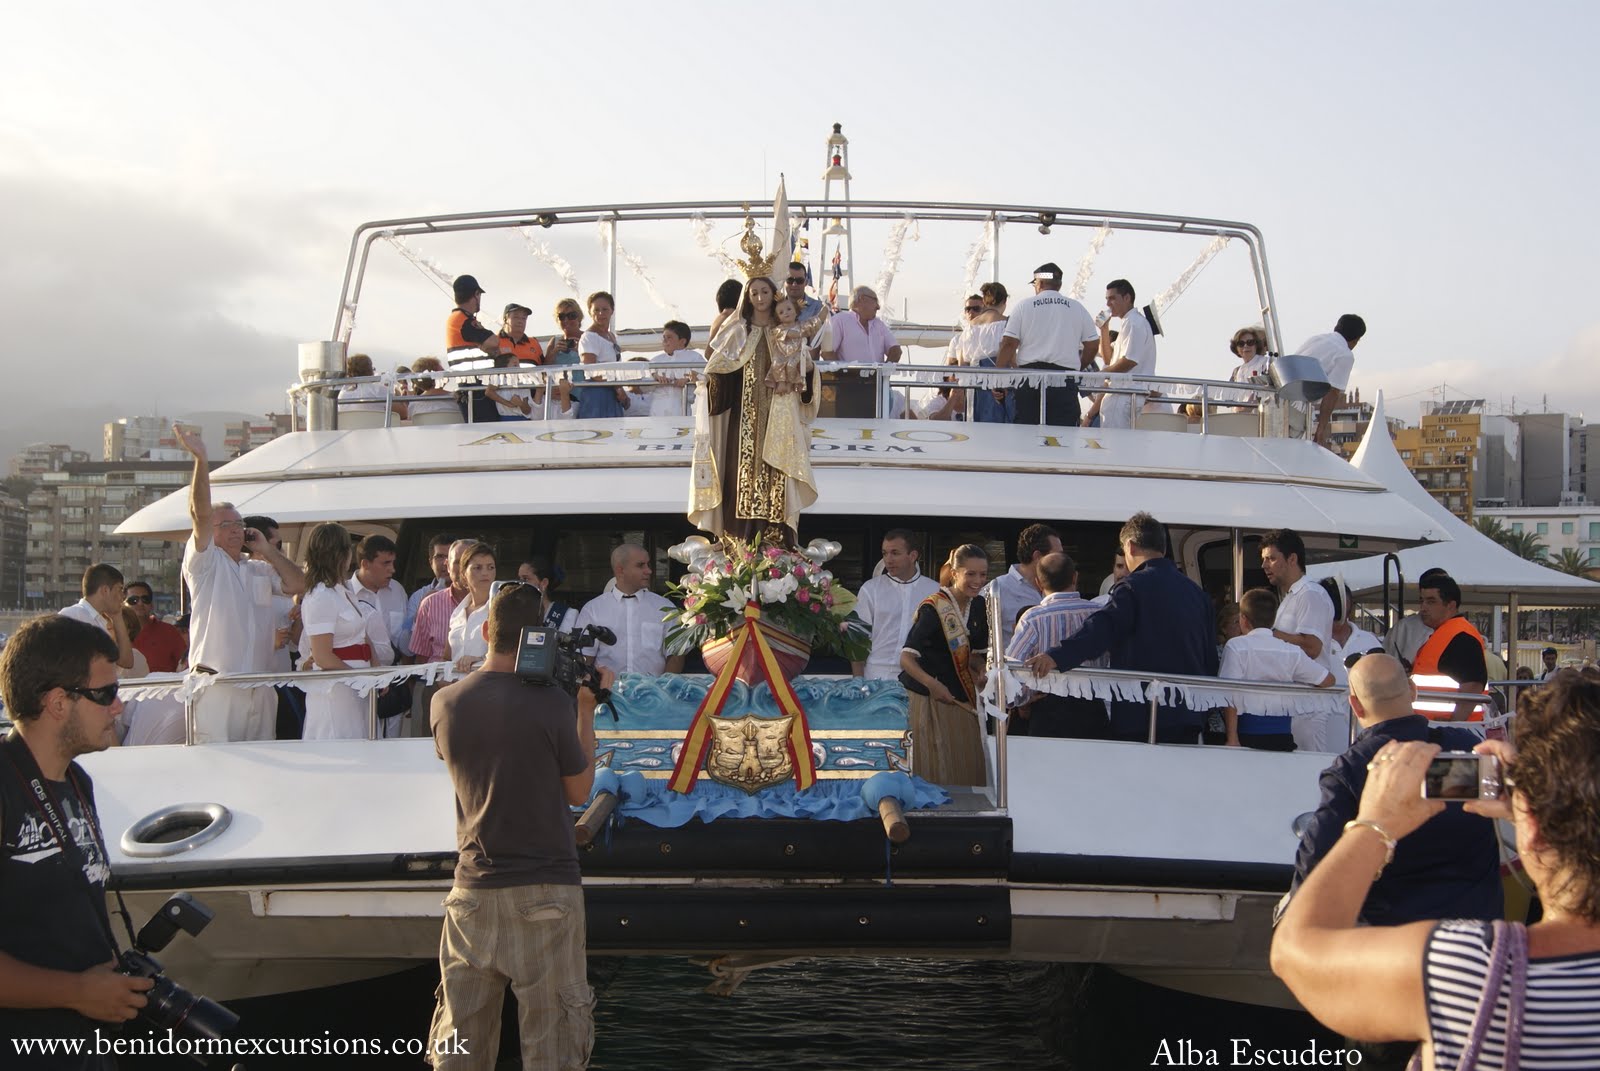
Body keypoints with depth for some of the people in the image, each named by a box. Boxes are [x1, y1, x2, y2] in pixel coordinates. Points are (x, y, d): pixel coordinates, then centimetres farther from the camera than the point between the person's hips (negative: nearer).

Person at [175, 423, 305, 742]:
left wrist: (267, 550, 7)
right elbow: (201, 513, -13)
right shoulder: (205, 563, 0)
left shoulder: (259, 570, 19)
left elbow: (297, 584, 8)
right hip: (217, 687, -6)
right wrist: (200, 459, -21)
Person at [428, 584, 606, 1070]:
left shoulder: (445, 703, 1)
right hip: (546, 891, -4)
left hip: (473, 890, 4)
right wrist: (586, 710, 6)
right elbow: (579, 790, 0)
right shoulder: (551, 702, -11)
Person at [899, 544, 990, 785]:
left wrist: (981, 672, -5)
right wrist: (932, 684, -34)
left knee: (968, 770, 9)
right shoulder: (933, 608, -16)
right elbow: (906, 658, -19)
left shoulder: (978, 607, 6)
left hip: (961, 700, 7)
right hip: (927, 699, -7)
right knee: (935, 773, -1)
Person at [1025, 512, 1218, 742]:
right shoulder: (1196, 592, 13)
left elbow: (1102, 628, -26)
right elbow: (1210, 657, 18)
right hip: (1189, 718, 6)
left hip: (1141, 719, -6)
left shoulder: (1134, 587, -8)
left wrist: (1057, 656, -38)